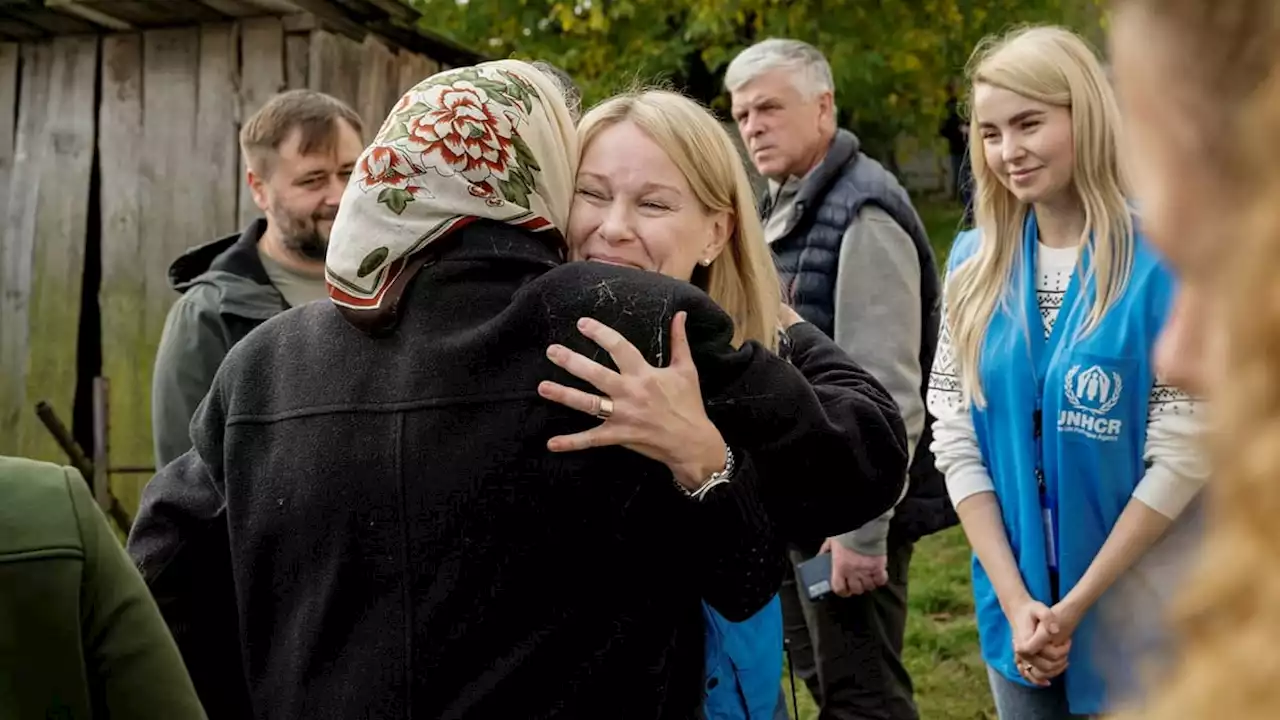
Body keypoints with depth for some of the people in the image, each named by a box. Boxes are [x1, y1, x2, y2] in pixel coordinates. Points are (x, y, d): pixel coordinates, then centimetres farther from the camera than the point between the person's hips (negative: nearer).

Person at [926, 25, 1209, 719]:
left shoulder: (1163, 260, -12)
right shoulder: (974, 264, 0)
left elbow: (1181, 457, -13)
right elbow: (955, 441, 0)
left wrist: (1077, 604, -13)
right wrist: (1015, 599, -8)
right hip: (1016, 608, 4)